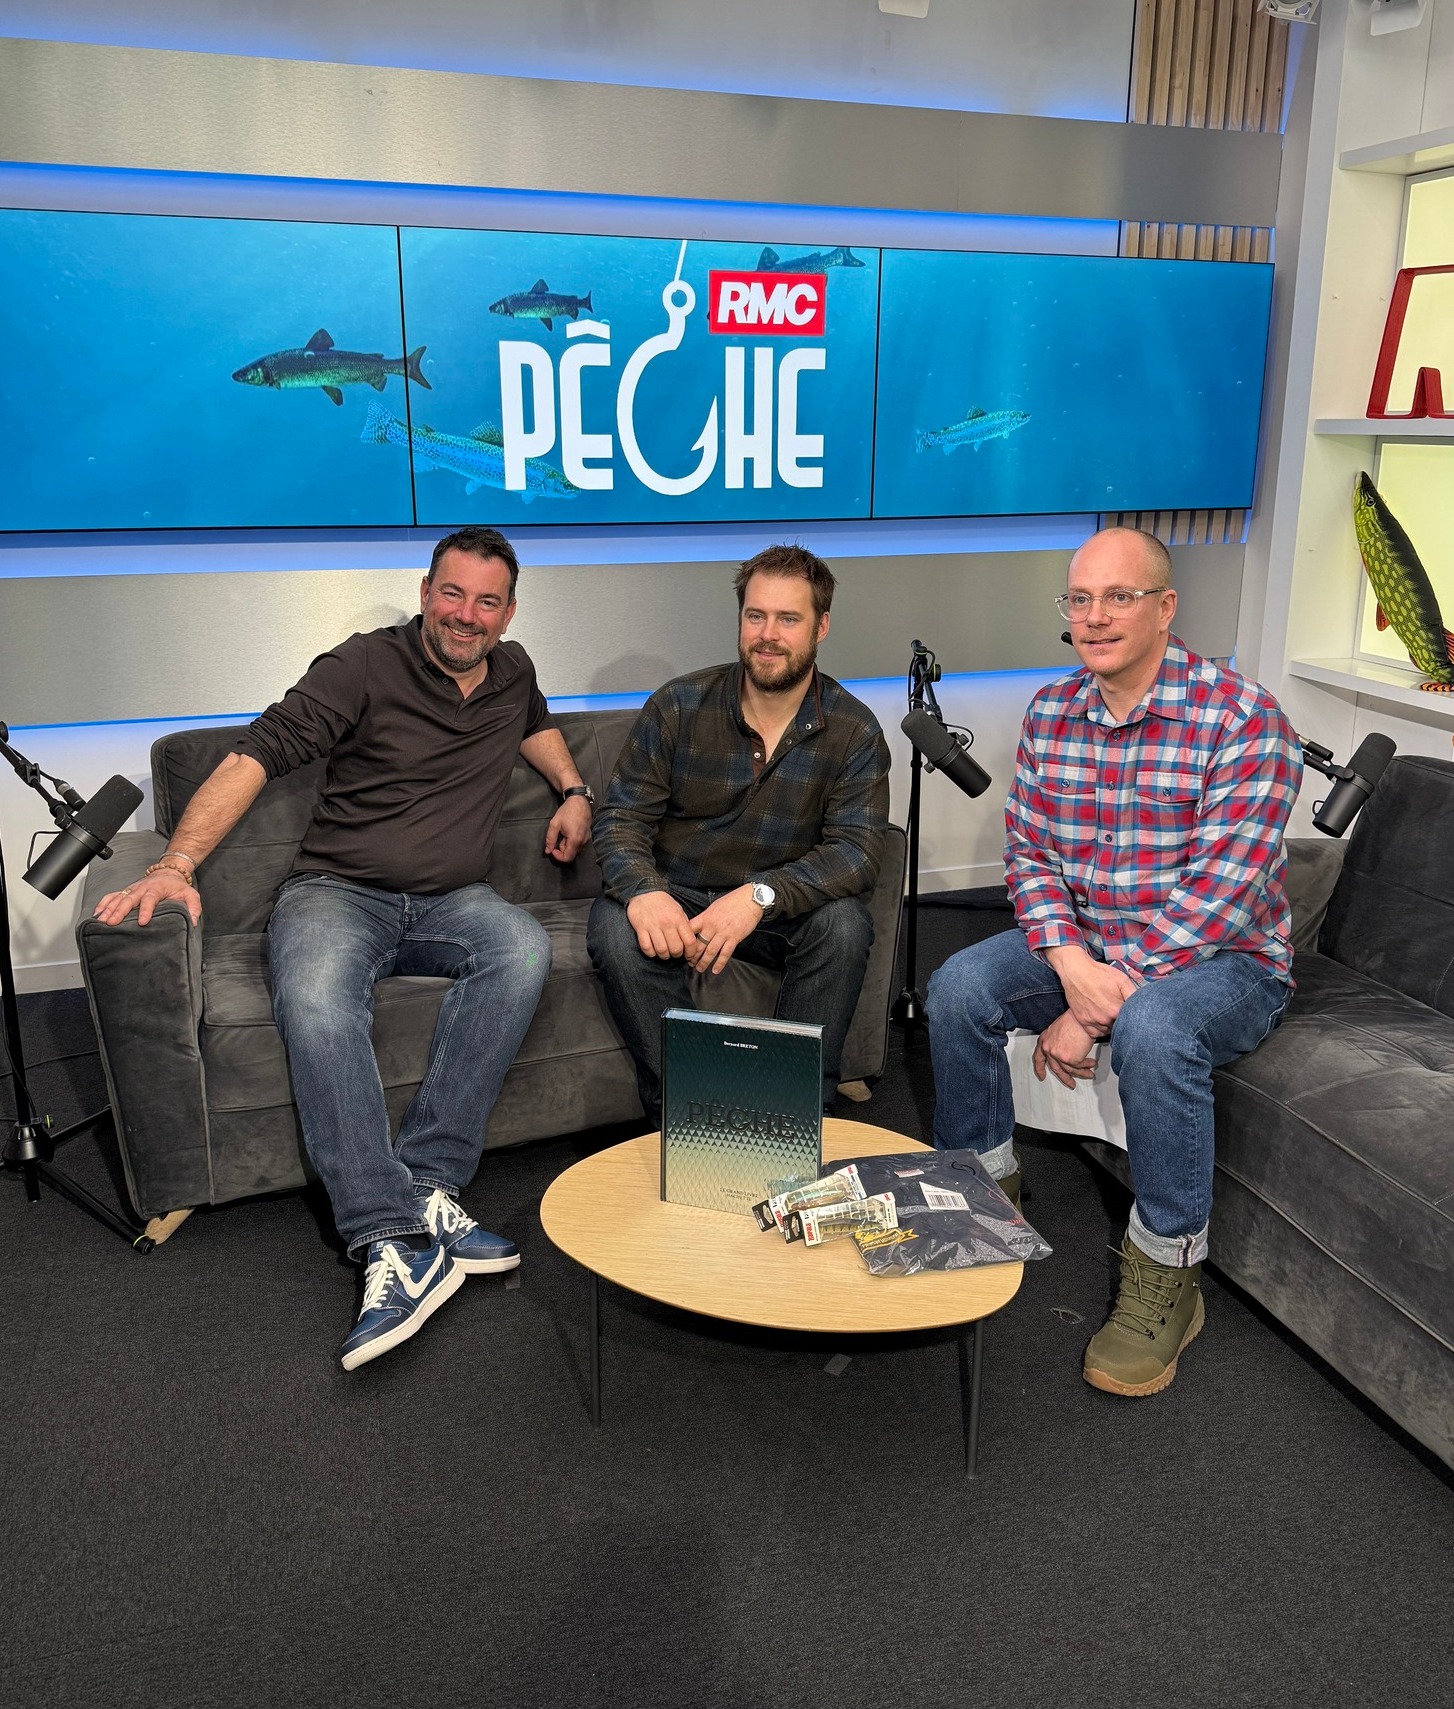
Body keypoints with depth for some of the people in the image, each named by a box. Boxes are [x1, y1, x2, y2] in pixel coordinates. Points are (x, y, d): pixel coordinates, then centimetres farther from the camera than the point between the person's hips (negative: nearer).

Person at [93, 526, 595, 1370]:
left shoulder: (512, 672, 14)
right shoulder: (366, 667, -3)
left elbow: (535, 724, 40)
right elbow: (255, 756, -11)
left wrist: (574, 789, 22)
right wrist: (176, 864, -23)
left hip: (451, 902, 4)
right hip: (339, 892, -3)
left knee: (524, 948, -33)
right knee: (316, 1004, -37)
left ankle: (425, 1180, -31)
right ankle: (397, 1238, -39)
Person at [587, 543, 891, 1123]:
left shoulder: (854, 730, -6)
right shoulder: (678, 706, -5)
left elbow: (857, 851, -15)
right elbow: (621, 816, -5)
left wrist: (760, 895, -33)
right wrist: (642, 890, -29)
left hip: (778, 910, 0)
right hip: (672, 898, 0)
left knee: (844, 924, -30)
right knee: (616, 930, -31)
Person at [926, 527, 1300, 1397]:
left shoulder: (1243, 719, -18)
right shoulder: (1051, 713, 1)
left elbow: (1216, 896, -24)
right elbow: (1029, 854, 0)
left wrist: (1097, 1010, -26)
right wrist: (1071, 963, -20)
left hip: (1224, 960, -5)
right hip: (1084, 944, 5)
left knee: (1151, 1028, -36)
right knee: (958, 987, -17)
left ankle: (1166, 1275, -15)